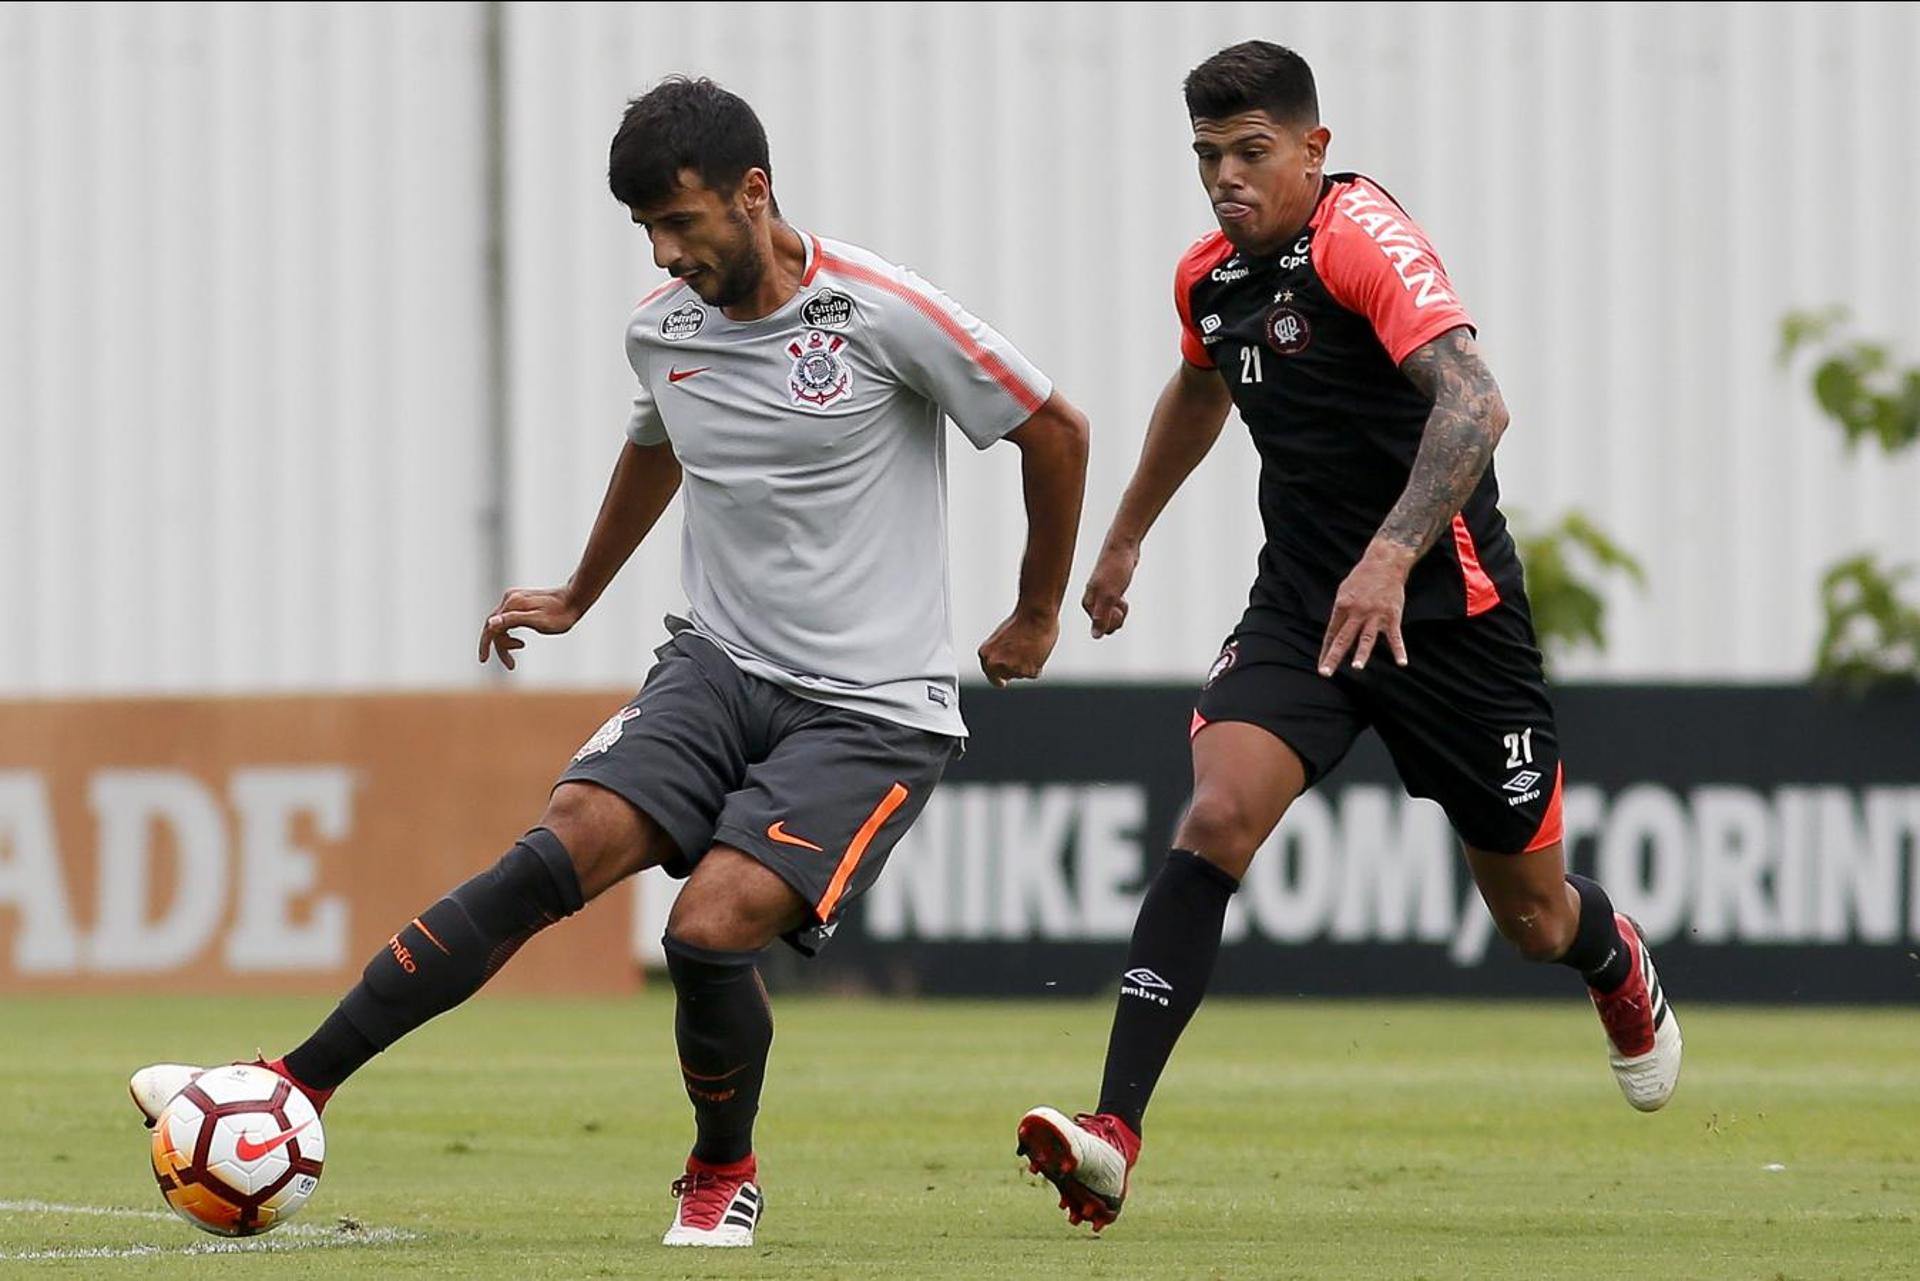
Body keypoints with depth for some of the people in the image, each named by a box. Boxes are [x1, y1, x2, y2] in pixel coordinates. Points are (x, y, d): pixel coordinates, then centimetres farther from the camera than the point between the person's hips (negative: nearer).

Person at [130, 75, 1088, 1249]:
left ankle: (725, 1173, 6)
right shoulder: (661, 329, 5)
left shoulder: (884, 315, -13)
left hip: (873, 710, -5)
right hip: (722, 666, 5)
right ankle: (295, 1089, -21)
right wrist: (577, 600, 40)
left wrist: (1037, 616, 11)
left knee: (712, 928, -23)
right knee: (566, 847, -19)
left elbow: (1055, 433, -1)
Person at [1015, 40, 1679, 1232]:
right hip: (1299, 604, 5)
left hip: (1442, 608, -5)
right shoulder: (1211, 277, 6)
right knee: (1216, 819, -22)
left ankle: (1622, 966, 49)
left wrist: (1392, 558, -43)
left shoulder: (1363, 239, -18)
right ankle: (1114, 1137, -30)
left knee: (1534, 919, 9)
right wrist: (1126, 537, 38)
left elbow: (1473, 405, -32)